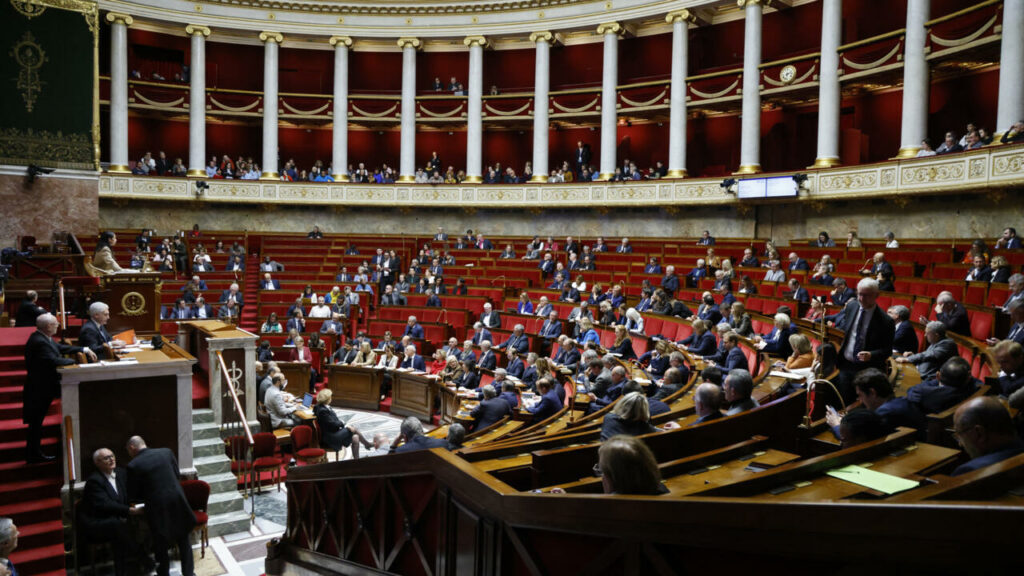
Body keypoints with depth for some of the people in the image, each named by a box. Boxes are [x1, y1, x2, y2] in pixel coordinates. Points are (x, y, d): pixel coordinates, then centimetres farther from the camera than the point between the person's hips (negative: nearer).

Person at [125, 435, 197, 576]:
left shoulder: (133, 465, -9)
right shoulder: (166, 452, 0)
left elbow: (132, 497, -2)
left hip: (157, 508, -3)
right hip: (177, 501, 3)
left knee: (160, 545, 17)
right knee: (183, 539, 19)